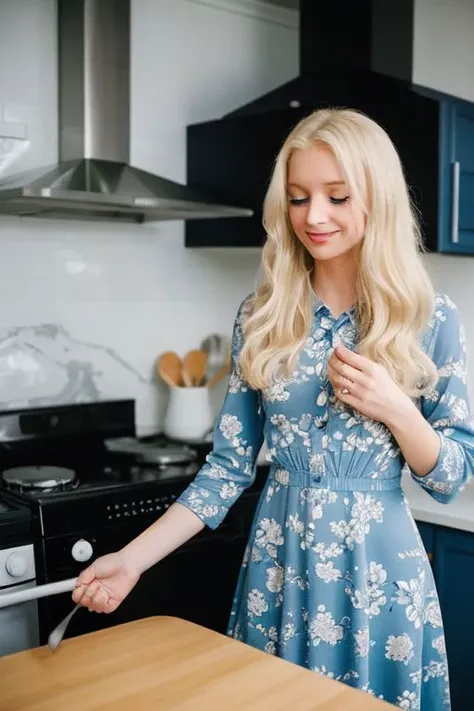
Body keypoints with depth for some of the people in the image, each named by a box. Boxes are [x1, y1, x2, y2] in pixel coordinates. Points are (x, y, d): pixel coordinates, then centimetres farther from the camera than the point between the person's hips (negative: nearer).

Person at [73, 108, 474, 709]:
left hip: (378, 565, -1)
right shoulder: (260, 316, -3)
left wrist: (394, 408, -21)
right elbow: (230, 464, -2)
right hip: (278, 560, 2)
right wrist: (133, 558, -10)